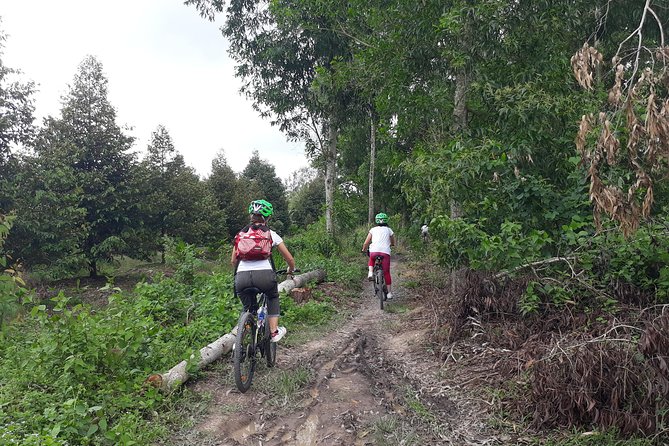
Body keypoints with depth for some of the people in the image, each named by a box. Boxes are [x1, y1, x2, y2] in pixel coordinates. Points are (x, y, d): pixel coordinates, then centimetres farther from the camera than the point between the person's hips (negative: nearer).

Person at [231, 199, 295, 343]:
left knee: (248, 309, 26)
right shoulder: (271, 234, 15)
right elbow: (290, 259, 18)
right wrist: (290, 270, 39)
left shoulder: (241, 234, 21)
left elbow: (233, 261, 22)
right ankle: (274, 331, 24)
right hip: (264, 275, -1)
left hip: (242, 277, 1)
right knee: (273, 297, 31)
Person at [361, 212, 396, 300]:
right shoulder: (389, 230, 18)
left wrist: (364, 249, 33)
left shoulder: (373, 229, 17)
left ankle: (370, 273, 10)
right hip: (385, 252, 0)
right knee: (386, 273, 9)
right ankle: (389, 293, 9)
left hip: (374, 251, 0)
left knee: (371, 260, 34)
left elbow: (366, 243, 13)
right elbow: (393, 243, 27)